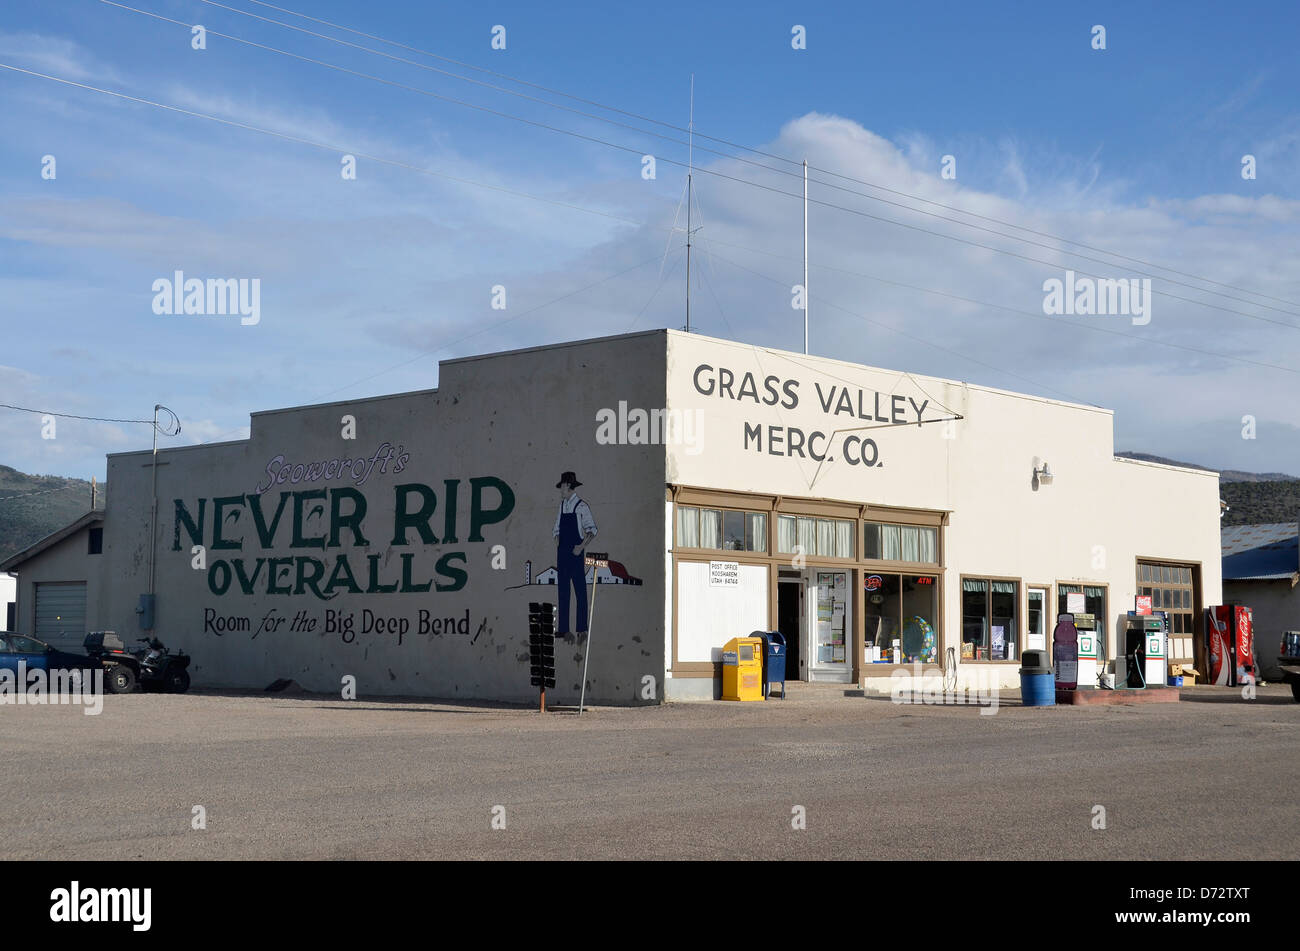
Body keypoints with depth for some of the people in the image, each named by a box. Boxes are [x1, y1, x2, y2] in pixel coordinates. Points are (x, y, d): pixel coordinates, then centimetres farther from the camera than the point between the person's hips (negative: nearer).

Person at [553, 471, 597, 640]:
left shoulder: (581, 507, -7)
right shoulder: (562, 506, 12)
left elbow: (592, 530, -9)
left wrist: (582, 546, -19)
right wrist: (557, 551, 9)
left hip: (576, 553, -6)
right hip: (562, 553, 6)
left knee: (580, 590, -3)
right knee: (563, 591, 6)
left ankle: (582, 628, 0)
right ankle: (563, 628, 9)